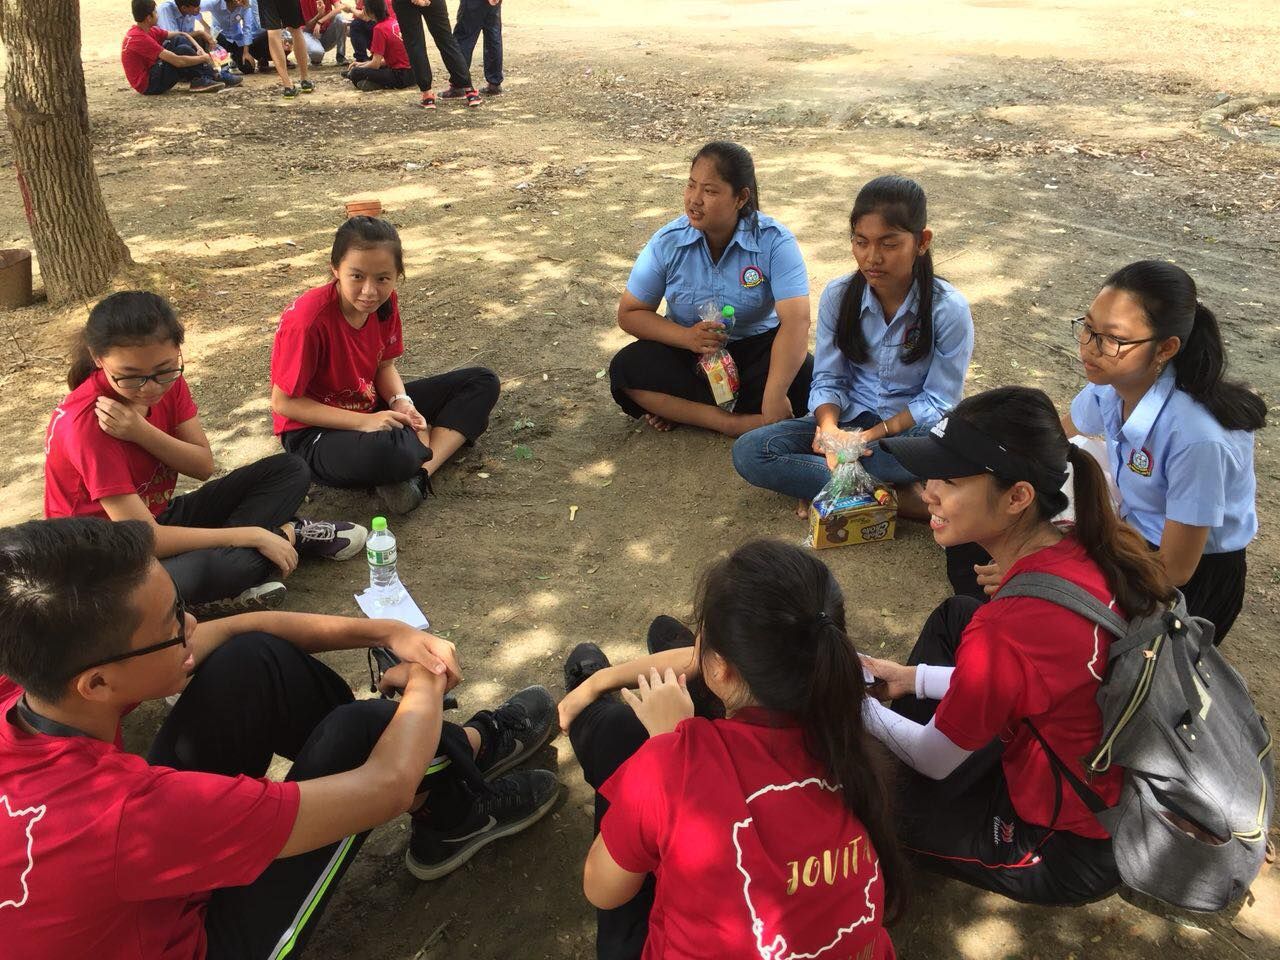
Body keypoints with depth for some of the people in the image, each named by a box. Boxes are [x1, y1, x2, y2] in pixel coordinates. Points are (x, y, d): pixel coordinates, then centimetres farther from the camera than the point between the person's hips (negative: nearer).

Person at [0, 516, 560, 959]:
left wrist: (386, 631, -10)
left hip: (134, 899, 7)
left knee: (254, 660, -5)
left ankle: (457, 745, 13)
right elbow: (385, 786, -32)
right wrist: (424, 684, -11)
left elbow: (234, 633, -6)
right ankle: (458, 816, 18)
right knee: (358, 730, -14)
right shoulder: (123, 813, -41)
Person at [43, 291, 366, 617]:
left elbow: (203, 465, -9)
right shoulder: (87, 421, -28)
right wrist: (253, 535, -31)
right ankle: (288, 534, -12)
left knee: (290, 471, 0)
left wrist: (142, 433, -27)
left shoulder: (167, 380, -9)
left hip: (161, 517, 8)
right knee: (206, 568, -41)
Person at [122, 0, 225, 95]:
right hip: (148, 85, -10)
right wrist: (204, 58, -15)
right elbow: (177, 61, -27)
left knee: (179, 40, 2)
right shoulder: (140, 38, -24)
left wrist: (199, 49, -7)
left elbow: (181, 35, 10)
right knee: (183, 50, -20)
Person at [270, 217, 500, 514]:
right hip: (315, 430, -8)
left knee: (482, 382, -1)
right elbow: (283, 403, -20)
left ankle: (420, 471, -19)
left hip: (374, 409, 8)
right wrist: (363, 422, -26)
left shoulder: (385, 302, -7)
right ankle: (454, 432, -10)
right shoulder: (307, 319, -26)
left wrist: (402, 403, -15)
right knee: (386, 453, -44)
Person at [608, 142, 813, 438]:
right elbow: (629, 313, -8)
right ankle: (735, 423, -28)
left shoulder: (774, 241, -21)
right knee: (626, 368, -25)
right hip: (687, 351, 2)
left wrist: (774, 398, -41)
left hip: (756, 347, -1)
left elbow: (796, 321, -30)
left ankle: (681, 409, -23)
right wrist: (686, 336, -26)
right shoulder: (668, 242, -13)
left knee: (804, 379, -31)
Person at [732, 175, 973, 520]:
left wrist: (874, 434, -23)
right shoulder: (838, 296, -7)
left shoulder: (949, 309, -14)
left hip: (910, 425, -3)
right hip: (850, 419, 4)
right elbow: (828, 380, -3)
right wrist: (830, 427, -25)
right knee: (748, 452, -22)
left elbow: (937, 401, -10)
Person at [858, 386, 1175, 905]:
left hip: (1070, 848, -7)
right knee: (955, 614, 15)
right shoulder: (1090, 552, -12)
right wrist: (912, 678, 10)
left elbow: (935, 761, -15)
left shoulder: (1006, 628, -35)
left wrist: (857, 702, 2)